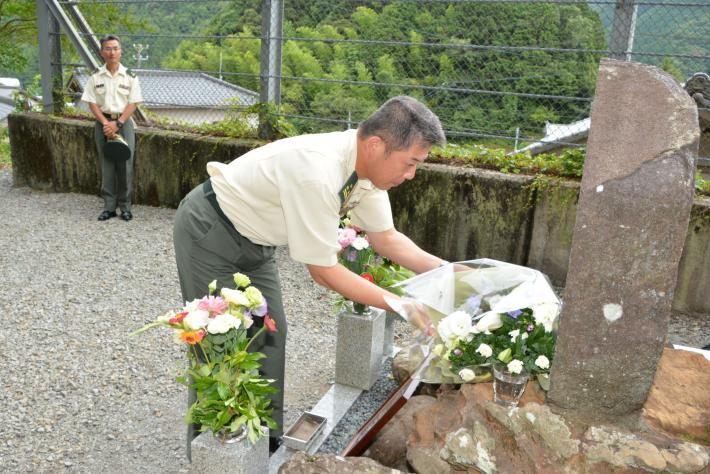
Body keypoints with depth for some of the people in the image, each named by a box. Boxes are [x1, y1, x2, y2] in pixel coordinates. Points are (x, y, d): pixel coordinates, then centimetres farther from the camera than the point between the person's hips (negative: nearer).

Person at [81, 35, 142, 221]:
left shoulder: (130, 76, 0)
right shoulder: (96, 77, 4)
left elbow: (133, 103, -4)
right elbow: (92, 103, 2)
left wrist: (117, 124, -13)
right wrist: (105, 123, -12)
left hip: (123, 123, -1)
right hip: (103, 123, 1)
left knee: (125, 166, -2)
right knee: (107, 166, 4)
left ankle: (125, 207, 8)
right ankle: (109, 207, 11)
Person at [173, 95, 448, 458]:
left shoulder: (366, 164, -11)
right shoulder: (317, 172, -37)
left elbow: (385, 238, 1)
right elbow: (322, 269, -29)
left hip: (251, 238, 8)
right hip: (209, 234, -8)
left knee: (269, 337, 9)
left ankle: (267, 441, 24)